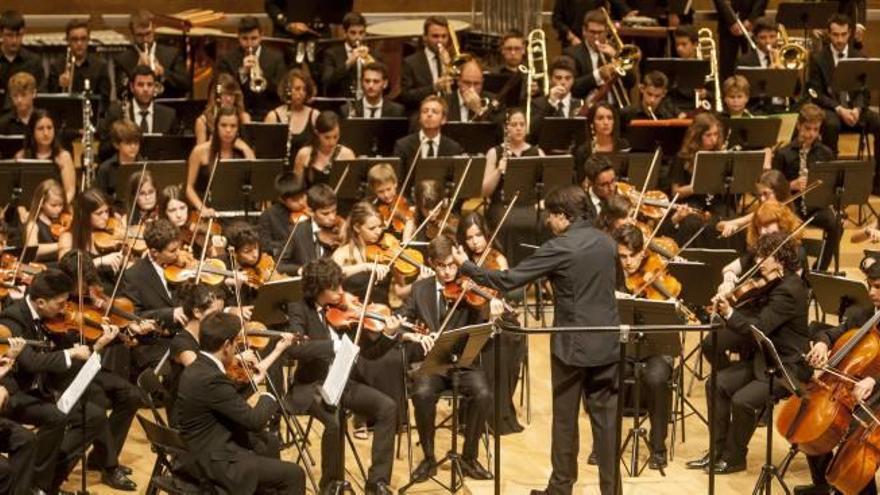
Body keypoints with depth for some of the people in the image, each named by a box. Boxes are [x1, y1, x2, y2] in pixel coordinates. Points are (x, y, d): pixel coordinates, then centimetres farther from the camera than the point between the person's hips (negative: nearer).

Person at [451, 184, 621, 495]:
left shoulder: (560, 248, -14)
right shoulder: (606, 242, 5)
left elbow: (510, 280, -14)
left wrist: (467, 268, -4)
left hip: (573, 345, -5)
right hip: (606, 343, 5)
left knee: (565, 419, 7)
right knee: (606, 417, 6)